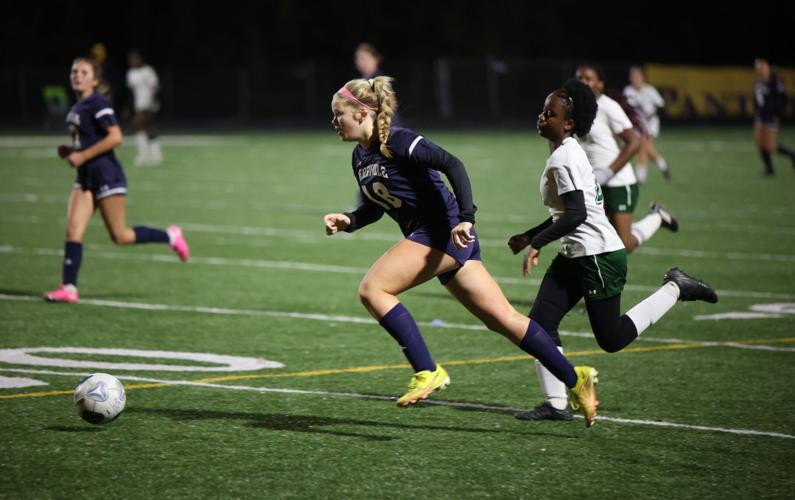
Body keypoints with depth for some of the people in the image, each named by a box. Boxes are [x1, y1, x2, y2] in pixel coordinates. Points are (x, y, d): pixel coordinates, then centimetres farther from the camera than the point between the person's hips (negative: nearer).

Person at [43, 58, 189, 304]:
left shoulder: (98, 104, -13)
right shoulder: (77, 108, 14)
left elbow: (115, 137, -23)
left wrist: (82, 156, -20)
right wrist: (70, 151, 7)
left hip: (106, 175, -8)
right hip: (86, 178, 8)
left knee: (120, 236, -1)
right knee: (73, 231, -4)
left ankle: (170, 236, 18)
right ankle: (69, 288, -6)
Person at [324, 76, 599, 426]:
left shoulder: (398, 141, -14)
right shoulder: (360, 157, 13)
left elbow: (452, 164, -23)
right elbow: (376, 206, 24)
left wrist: (465, 217, -30)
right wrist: (348, 221, 5)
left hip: (444, 232, -9)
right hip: (426, 237, 9)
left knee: (372, 289, -17)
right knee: (502, 318, 8)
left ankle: (427, 371, -13)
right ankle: (574, 379, 13)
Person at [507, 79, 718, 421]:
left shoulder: (563, 158, -18)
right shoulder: (565, 153, 13)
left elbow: (575, 215, -25)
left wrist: (536, 244, -22)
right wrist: (529, 236, 19)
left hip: (599, 255, -10)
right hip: (574, 256, 10)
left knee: (612, 339, -2)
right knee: (540, 323, -1)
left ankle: (674, 289, 11)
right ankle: (555, 403, 0)